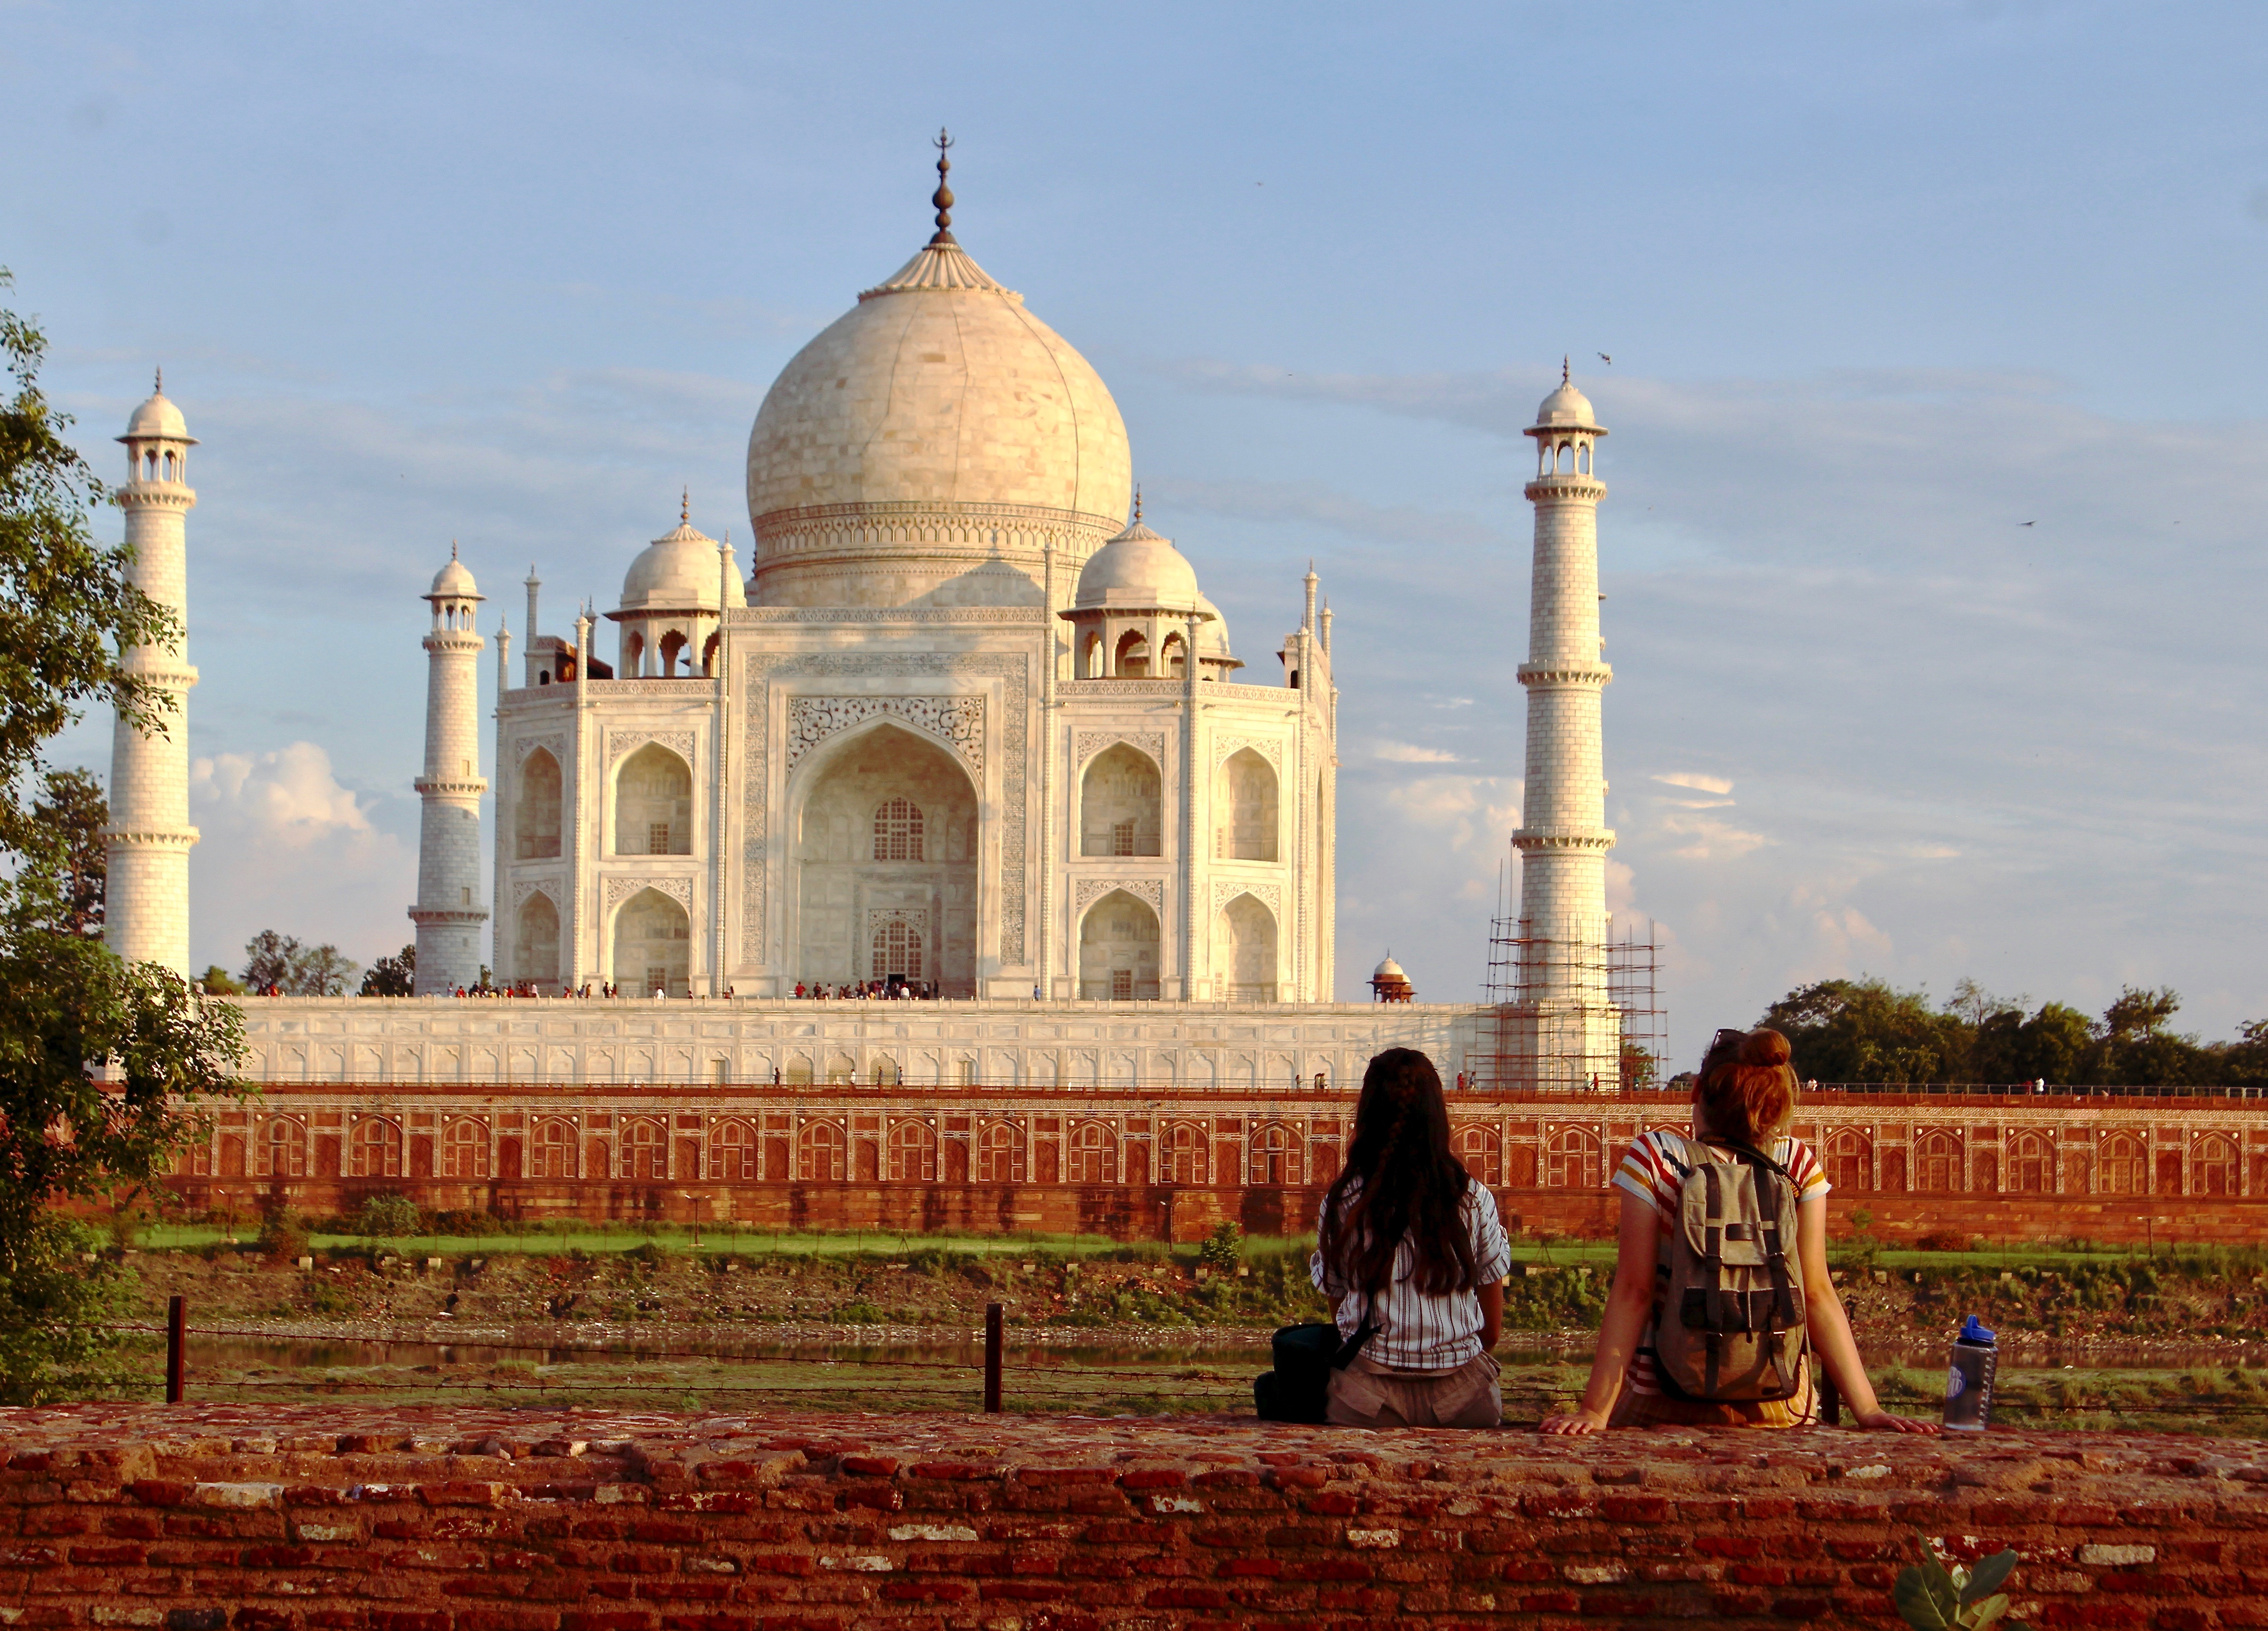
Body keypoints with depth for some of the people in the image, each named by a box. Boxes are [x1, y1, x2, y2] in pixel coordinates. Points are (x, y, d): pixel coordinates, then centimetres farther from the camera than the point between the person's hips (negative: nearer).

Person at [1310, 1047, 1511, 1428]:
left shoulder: (1343, 1202, 0)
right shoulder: (1474, 1200, 1)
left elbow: (1338, 1308, 10)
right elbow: (1492, 1329, 8)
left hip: (1368, 1394, 0)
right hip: (1460, 1393, 0)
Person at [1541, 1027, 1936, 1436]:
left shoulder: (1654, 1155, -9)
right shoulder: (1799, 1165, -3)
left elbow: (1633, 1293, -13)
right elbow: (1817, 1296, -7)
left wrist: (1595, 1410, -14)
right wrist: (1868, 1409, -6)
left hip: (1664, 1408, -2)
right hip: (1778, 1410, 2)